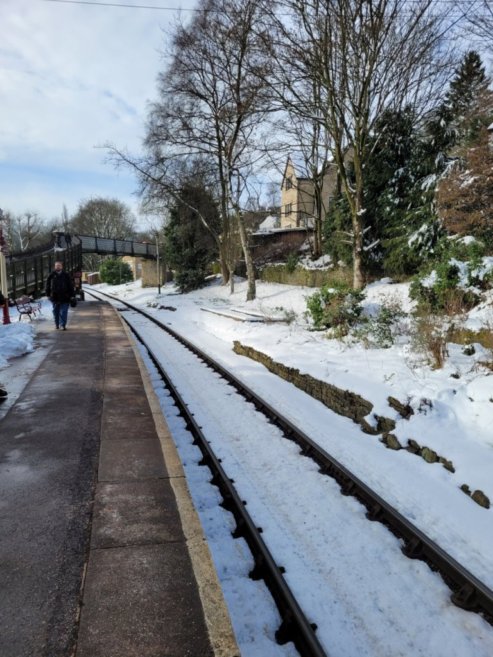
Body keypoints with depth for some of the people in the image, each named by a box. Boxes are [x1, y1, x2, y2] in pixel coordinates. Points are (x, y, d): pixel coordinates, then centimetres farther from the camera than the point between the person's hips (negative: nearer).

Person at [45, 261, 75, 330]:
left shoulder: (66, 275, 2)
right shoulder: (52, 275, 4)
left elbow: (71, 285, 4)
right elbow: (48, 285, 10)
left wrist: (72, 295, 0)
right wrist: (48, 294, 5)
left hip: (64, 297, -2)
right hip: (55, 297, 2)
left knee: (63, 312, -4)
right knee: (56, 311, 10)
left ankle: (63, 325, 0)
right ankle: (57, 324, 22)